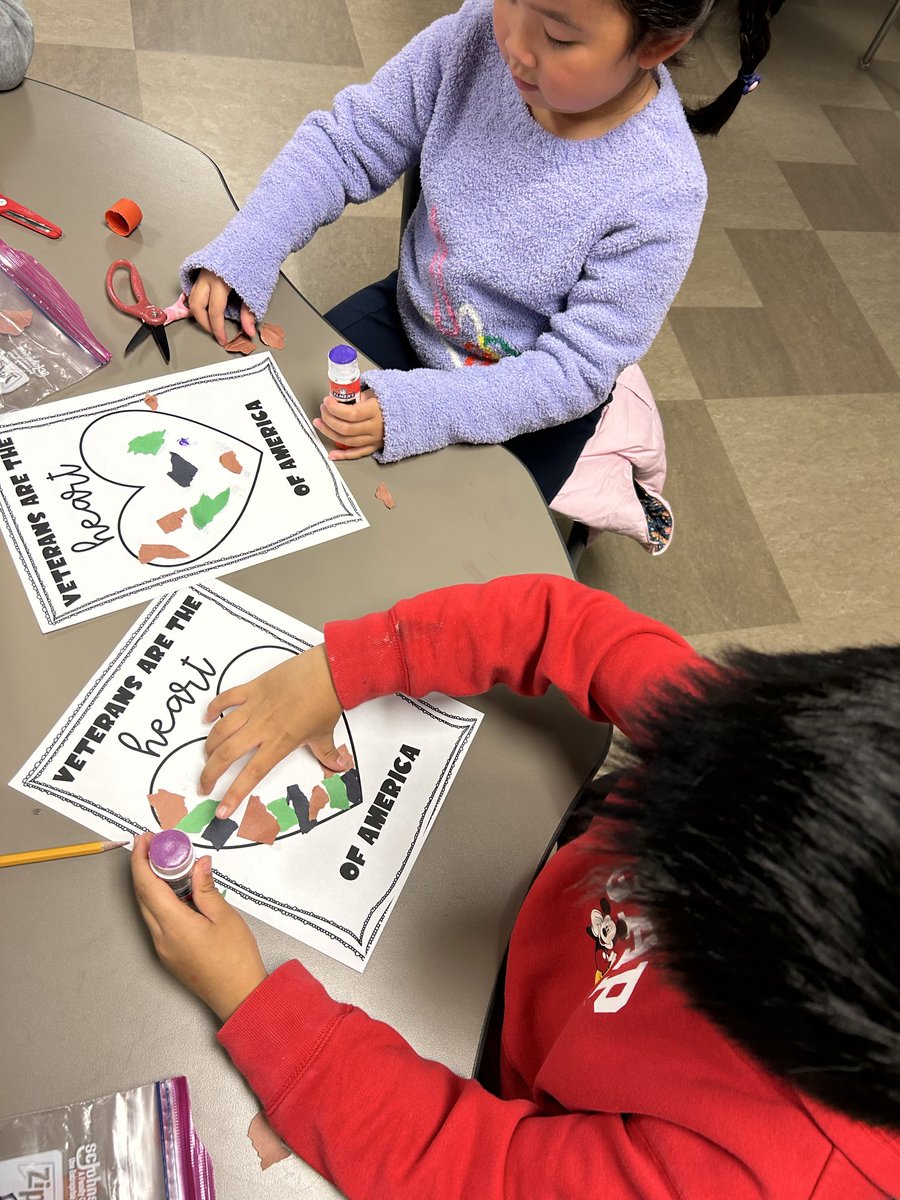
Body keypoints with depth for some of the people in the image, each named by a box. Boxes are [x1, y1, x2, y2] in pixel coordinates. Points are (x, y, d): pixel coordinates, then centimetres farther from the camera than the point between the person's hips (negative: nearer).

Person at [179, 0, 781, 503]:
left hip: (526, 406, -4)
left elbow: (573, 371, -26)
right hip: (406, 315, 5)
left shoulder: (660, 195, -29)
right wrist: (241, 253, -22)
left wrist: (414, 408, -37)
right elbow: (346, 145, -10)